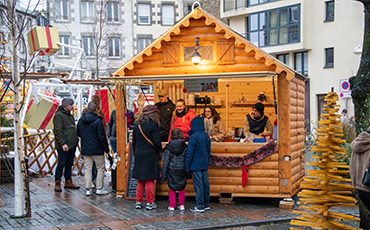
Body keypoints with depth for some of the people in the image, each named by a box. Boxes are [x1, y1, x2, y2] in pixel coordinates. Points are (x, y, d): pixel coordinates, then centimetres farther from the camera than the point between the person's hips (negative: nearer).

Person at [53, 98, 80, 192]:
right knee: (61, 164, -5)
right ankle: (57, 184, 1)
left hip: (72, 145, 9)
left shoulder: (70, 115, 18)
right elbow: (58, 131, -16)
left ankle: (68, 182, 21)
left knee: (69, 164, 13)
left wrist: (76, 141, 17)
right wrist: (63, 143, -22)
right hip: (63, 146, -9)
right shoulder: (59, 115, -10)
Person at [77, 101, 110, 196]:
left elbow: (78, 133, 14)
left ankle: (88, 189, 9)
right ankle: (99, 188, 10)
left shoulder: (81, 120, 2)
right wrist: (106, 148, -5)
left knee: (87, 169, 10)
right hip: (97, 149, -5)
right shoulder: (97, 121, -16)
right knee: (100, 168, 8)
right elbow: (102, 137, -15)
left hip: (85, 149, 5)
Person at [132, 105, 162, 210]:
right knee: (150, 179, 1)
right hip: (150, 155, -5)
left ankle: (138, 201, 14)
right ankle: (150, 203, 5)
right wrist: (159, 149, 4)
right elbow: (156, 142, -15)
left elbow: (134, 141, 13)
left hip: (139, 155, 5)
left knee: (140, 180, 12)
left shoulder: (137, 125, 7)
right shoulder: (153, 124, -12)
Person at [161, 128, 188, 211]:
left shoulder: (168, 148, -8)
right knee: (182, 188, 15)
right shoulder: (185, 147, -4)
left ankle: (172, 205, 13)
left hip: (171, 171, -1)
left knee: (172, 189, 12)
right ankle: (181, 205, 13)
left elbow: (165, 163, -6)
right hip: (182, 171, 1)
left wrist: (164, 175, -1)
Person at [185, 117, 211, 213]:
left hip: (196, 165, -7)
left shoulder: (194, 137, -15)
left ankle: (200, 206, 0)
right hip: (205, 165, 7)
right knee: (205, 184, 11)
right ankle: (206, 204, 19)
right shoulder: (206, 136, 6)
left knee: (198, 185, -3)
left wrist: (187, 166, -7)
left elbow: (190, 153, -13)